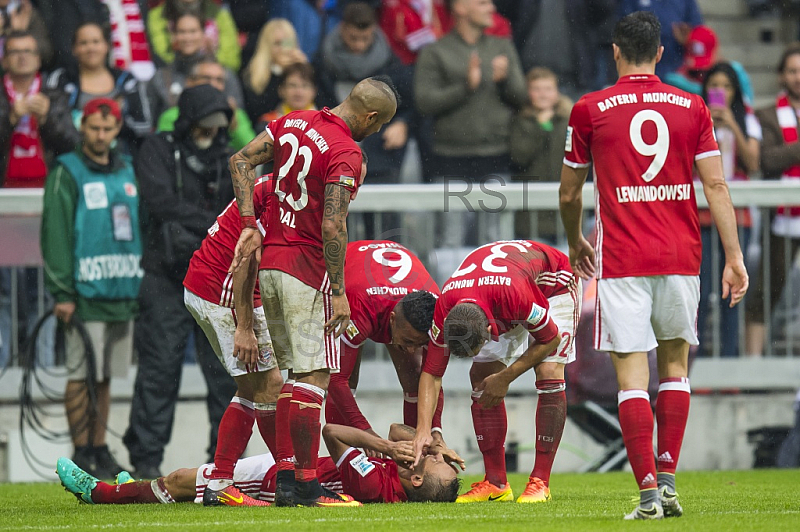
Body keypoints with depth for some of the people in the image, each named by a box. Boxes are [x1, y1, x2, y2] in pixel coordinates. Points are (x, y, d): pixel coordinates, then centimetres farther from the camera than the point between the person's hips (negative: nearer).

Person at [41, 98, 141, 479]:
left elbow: (141, 228, 21)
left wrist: (141, 286, 15)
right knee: (82, 376, -5)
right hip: (85, 293, -6)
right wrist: (63, 293, -14)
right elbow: (56, 234, -8)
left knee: (105, 377, 10)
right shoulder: (67, 173, -3)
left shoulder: (128, 172, 15)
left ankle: (100, 448, 14)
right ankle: (82, 452, -2)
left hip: (123, 295, 6)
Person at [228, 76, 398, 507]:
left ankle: (285, 475, 12)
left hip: (269, 262, 8)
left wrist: (250, 225, 5)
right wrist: (338, 291, -16)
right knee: (315, 375, -5)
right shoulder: (346, 155, -16)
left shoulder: (293, 123, 7)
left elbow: (241, 161, 7)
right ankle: (305, 484, -8)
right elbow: (333, 227, -22)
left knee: (295, 371, 15)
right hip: (307, 269, -8)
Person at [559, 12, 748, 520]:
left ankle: (649, 493, -11)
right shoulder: (692, 107, 5)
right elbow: (716, 185, 0)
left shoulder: (590, 110, 1)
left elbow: (570, 194, 9)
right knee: (675, 367, 17)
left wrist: (576, 244, 27)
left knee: (632, 377, -3)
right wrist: (734, 256, 1)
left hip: (622, 262, -2)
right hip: (681, 257, 2)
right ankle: (667, 480, 10)